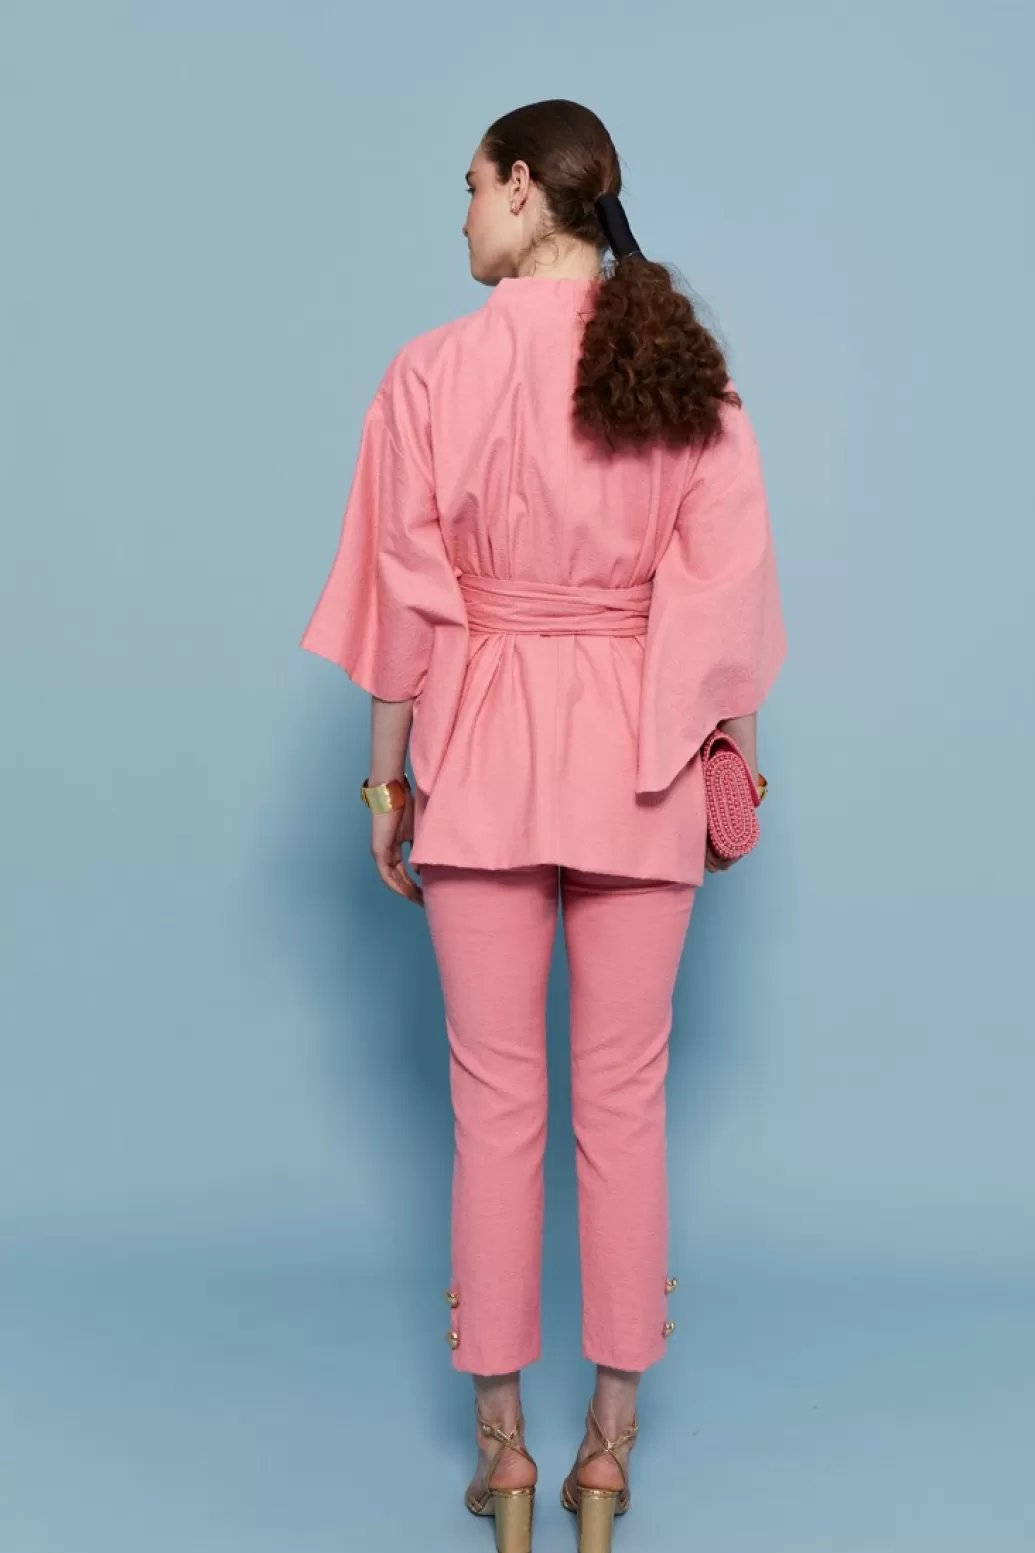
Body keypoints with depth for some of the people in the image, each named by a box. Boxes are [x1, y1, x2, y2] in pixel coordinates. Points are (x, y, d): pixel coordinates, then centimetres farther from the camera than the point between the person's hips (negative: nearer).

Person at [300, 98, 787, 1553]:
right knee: (624, 1103, 9)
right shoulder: (691, 371, 1)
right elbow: (726, 597, 1)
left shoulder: (438, 370, -6)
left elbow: (411, 603, -5)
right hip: (639, 760, 2)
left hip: (485, 751, -2)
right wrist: (732, 770, 9)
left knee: (494, 1100, 8)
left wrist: (388, 779, 4)